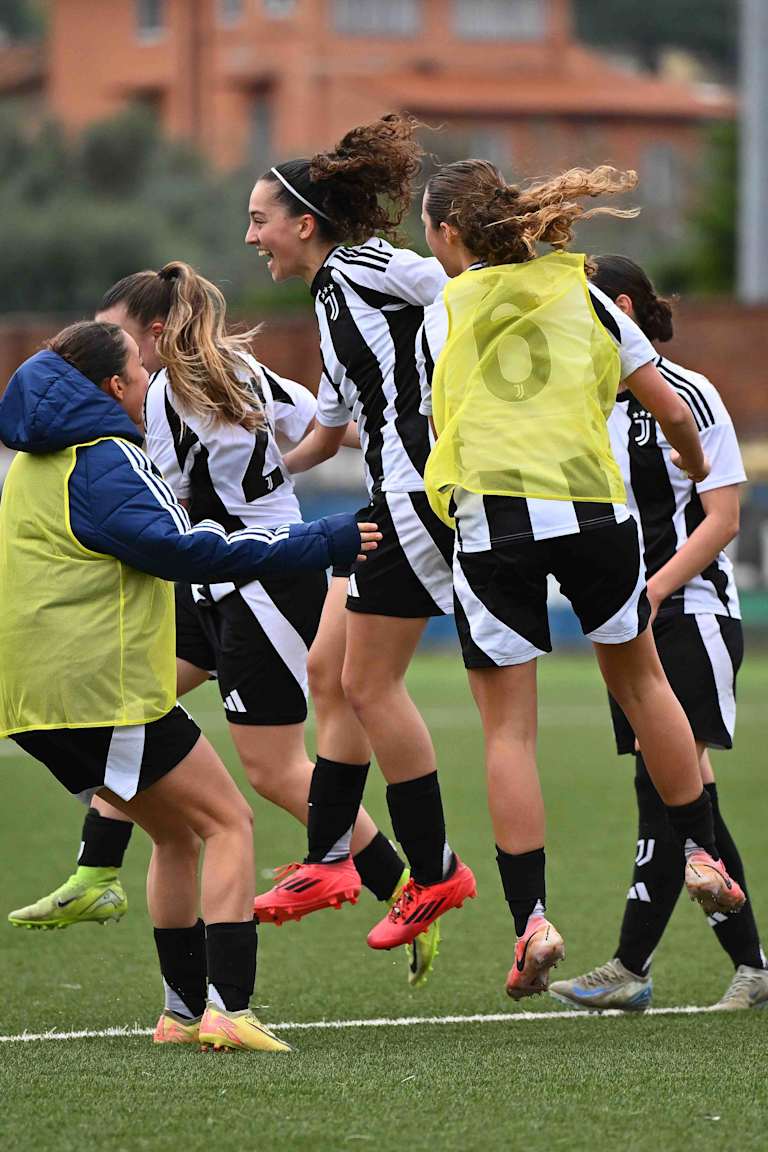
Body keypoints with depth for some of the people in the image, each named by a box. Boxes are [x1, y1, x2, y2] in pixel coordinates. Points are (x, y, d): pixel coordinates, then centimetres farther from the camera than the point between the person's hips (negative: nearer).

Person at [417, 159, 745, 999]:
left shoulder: (441, 316, 10)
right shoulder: (578, 292, 12)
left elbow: (437, 425, 15)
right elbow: (669, 407, 12)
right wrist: (694, 460, 32)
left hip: (489, 518, -1)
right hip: (593, 508, 2)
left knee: (508, 728, 4)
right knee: (639, 680, 23)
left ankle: (530, 917, -5)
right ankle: (701, 856, 28)